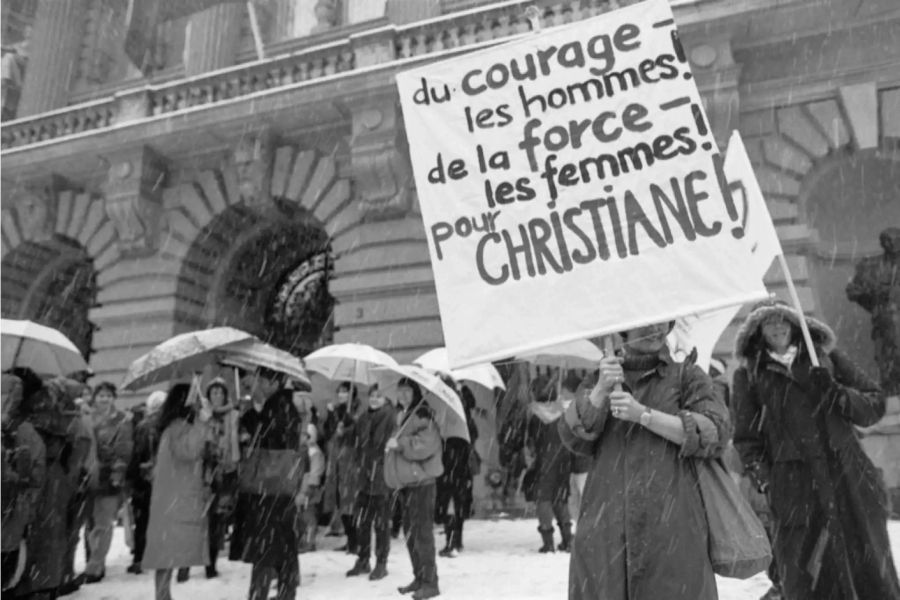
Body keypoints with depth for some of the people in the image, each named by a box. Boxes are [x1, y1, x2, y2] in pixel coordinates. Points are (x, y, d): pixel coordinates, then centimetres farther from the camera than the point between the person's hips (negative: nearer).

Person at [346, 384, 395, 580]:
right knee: (360, 521, 11)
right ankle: (362, 561, 26)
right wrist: (360, 465, 15)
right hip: (365, 476, 7)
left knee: (381, 523, 2)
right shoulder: (364, 418, 13)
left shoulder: (392, 417, -9)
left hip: (383, 477, -7)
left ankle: (381, 564, 15)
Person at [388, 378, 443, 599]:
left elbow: (426, 443, -22)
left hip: (422, 480, -9)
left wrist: (399, 443, -18)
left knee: (421, 531, -7)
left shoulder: (423, 415, -10)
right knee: (410, 531, 14)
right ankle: (419, 578, 25)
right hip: (407, 480, 9)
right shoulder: (403, 415, 17)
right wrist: (393, 445, 12)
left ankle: (430, 582, 0)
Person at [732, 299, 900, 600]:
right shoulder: (748, 374, 5)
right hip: (795, 491, -2)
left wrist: (835, 393, -8)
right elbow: (747, 440, 6)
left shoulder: (826, 356, 11)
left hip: (849, 481, 2)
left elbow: (875, 404, 10)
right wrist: (767, 483, -5)